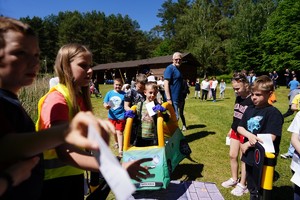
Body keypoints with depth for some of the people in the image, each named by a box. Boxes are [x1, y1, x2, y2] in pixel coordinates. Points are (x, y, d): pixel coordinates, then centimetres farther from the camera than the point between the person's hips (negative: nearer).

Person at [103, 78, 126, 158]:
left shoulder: (124, 94, -10)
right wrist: (106, 106, -23)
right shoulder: (109, 93, -3)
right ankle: (116, 142, 51)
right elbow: (105, 103, -1)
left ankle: (120, 150, -4)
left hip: (121, 116, -4)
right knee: (114, 131, 24)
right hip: (111, 116, 4)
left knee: (119, 132, -9)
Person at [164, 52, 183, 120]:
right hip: (172, 98, -9)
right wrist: (168, 99, -24)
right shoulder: (170, 68, -11)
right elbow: (166, 84, -19)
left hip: (177, 98, 9)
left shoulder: (178, 69, 16)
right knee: (175, 117, -7)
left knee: (175, 116, 16)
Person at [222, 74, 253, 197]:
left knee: (244, 158, 7)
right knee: (232, 155, 15)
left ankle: (242, 185, 24)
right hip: (235, 131, 7)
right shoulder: (238, 98, 4)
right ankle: (234, 179, 34)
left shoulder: (253, 100, -19)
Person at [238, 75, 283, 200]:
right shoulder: (250, 110, 5)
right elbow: (240, 127, 4)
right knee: (252, 189, 24)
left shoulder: (273, 113, -16)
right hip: (249, 156, 7)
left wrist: (248, 144, -14)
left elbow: (270, 137, -22)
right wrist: (249, 135, -17)